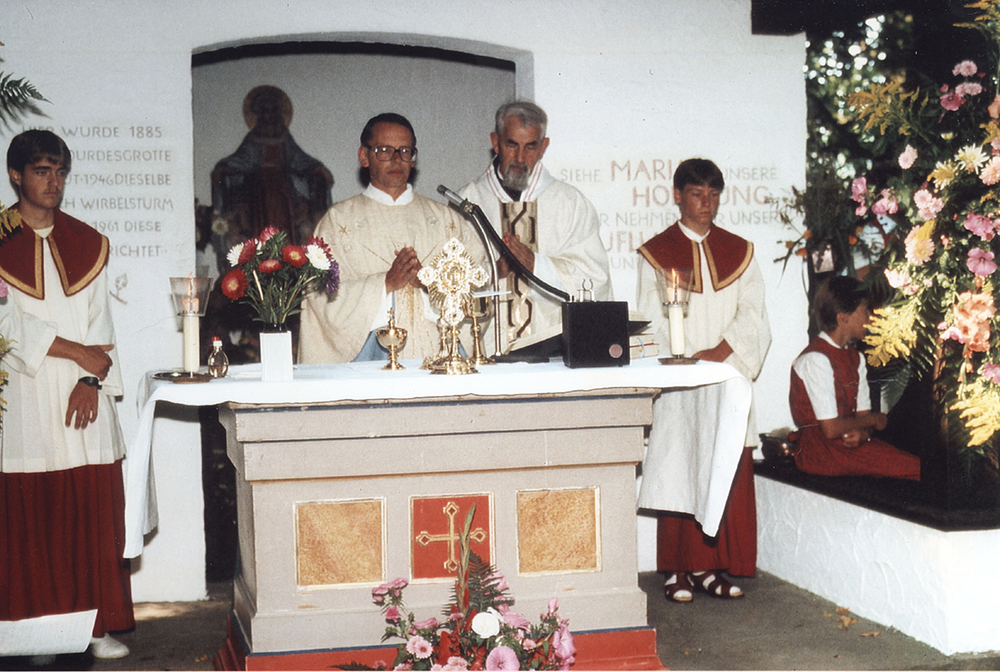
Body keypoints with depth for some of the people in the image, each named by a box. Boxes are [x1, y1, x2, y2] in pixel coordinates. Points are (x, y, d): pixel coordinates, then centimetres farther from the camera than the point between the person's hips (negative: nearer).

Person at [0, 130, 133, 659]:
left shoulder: (87, 244, 11)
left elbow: (99, 319, 7)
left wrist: (91, 380, -7)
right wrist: (76, 351, -11)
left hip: (83, 399, 2)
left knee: (93, 515, 1)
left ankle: (98, 623, 8)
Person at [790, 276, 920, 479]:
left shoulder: (854, 357, 13)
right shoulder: (816, 360, -16)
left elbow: (863, 412, 9)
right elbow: (831, 428, -19)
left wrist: (863, 432, -15)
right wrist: (873, 420, -4)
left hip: (850, 440, 8)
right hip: (821, 450, -8)